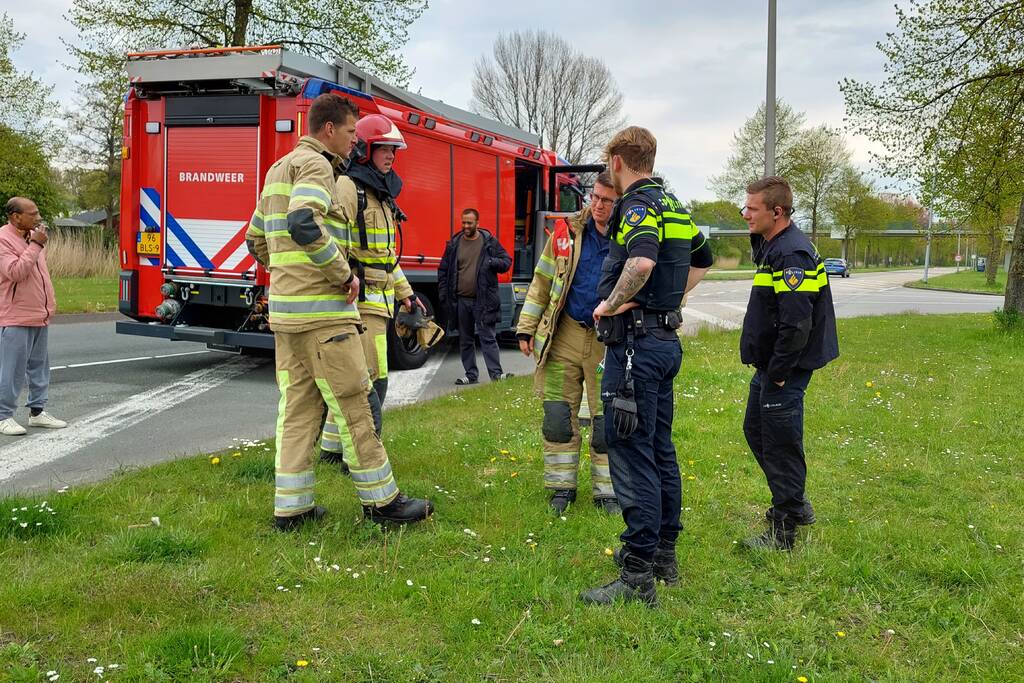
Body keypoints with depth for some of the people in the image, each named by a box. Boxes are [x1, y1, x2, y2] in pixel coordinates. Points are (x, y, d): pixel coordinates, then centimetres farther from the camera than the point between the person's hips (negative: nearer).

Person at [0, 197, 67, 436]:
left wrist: (49, 304, 20)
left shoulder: (32, 236, 14)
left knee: (39, 366, 14)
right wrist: (36, 245, -23)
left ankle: (37, 411, 24)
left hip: (40, 317, 9)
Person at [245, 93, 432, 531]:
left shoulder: (280, 169, 21)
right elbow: (303, 226, -27)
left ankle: (290, 506, 12)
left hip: (285, 307, 10)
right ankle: (380, 500, 5)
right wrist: (344, 274, -18)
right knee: (351, 404, -3)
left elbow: (257, 241, 25)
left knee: (298, 405, 10)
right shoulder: (316, 164, -9)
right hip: (321, 308, -10)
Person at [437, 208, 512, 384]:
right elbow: (443, 270, 11)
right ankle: (471, 374, 18)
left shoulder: (489, 242, 2)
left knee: (488, 337, -6)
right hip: (461, 301, 3)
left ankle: (496, 373, -6)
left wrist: (493, 263, -16)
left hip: (483, 300, -3)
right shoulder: (454, 244, 7)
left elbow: (506, 261, 6)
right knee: (465, 340, 9)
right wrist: (443, 295, 3)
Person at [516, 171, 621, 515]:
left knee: (607, 420, 4)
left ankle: (606, 491, 20)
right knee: (558, 416, 6)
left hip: (608, 342, -2)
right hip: (564, 335, 2)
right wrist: (526, 328, 5)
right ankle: (563, 487, 21)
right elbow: (543, 280, 8)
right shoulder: (568, 231, 1)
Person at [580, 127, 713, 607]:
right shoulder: (674, 206, 16)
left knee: (631, 454, -7)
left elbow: (641, 262, -34)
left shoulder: (639, 204, -13)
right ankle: (663, 554, 28)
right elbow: (702, 260, 33)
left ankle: (637, 578, -4)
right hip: (666, 338, 10)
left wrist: (611, 303, -19)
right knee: (659, 449, 16)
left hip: (636, 343, -10)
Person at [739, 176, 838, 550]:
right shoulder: (772, 247, 11)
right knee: (755, 429, 21)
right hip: (770, 365, 11)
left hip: (786, 369, -11)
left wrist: (778, 373, -22)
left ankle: (783, 531, 11)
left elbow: (796, 324, -29)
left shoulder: (792, 255, -22)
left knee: (780, 446, -1)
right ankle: (795, 504, 35)